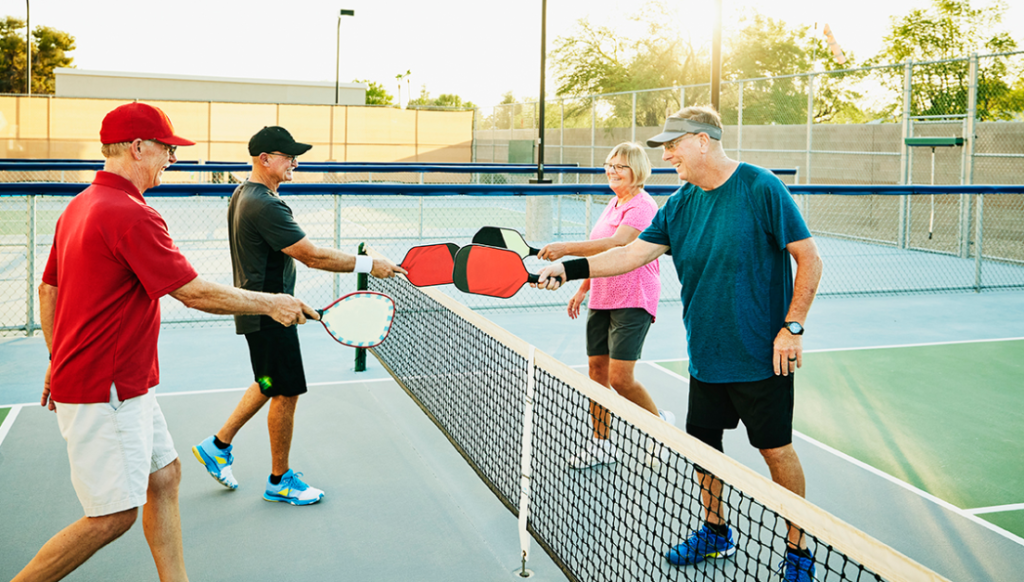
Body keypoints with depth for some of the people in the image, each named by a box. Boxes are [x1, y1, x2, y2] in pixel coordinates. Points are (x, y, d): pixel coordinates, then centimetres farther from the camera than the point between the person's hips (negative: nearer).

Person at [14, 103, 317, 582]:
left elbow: (48, 290, 17)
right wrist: (271, 304, -9)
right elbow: (195, 293, -20)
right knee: (113, 516, -1)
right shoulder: (133, 216, -21)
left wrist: (59, 360, 25)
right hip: (104, 394, -10)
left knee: (163, 476, 15)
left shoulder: (80, 206, 10)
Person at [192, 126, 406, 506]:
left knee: (270, 386, 22)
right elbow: (312, 256, -27)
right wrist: (368, 265, -21)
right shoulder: (265, 205, -24)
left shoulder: (244, 194, 10)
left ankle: (219, 445, 31)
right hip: (269, 314, -10)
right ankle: (280, 481, 16)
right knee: (286, 392, 2)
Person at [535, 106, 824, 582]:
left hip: (761, 358, -6)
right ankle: (715, 531, 36)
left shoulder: (761, 189, -13)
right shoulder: (679, 205, 5)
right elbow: (633, 253, 3)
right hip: (705, 355, 6)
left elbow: (809, 259, -10)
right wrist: (570, 269, -7)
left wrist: (792, 327, -13)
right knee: (702, 443, 14)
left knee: (776, 451, 4)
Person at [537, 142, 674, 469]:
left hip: (633, 302, -8)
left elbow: (616, 245, -29)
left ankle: (661, 422, 16)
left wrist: (566, 249, -37)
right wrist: (583, 289, 20)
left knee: (620, 378, -10)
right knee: (596, 368, 6)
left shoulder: (643, 206, -13)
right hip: (601, 301, 8)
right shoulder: (613, 203, 15)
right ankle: (601, 444, 17)